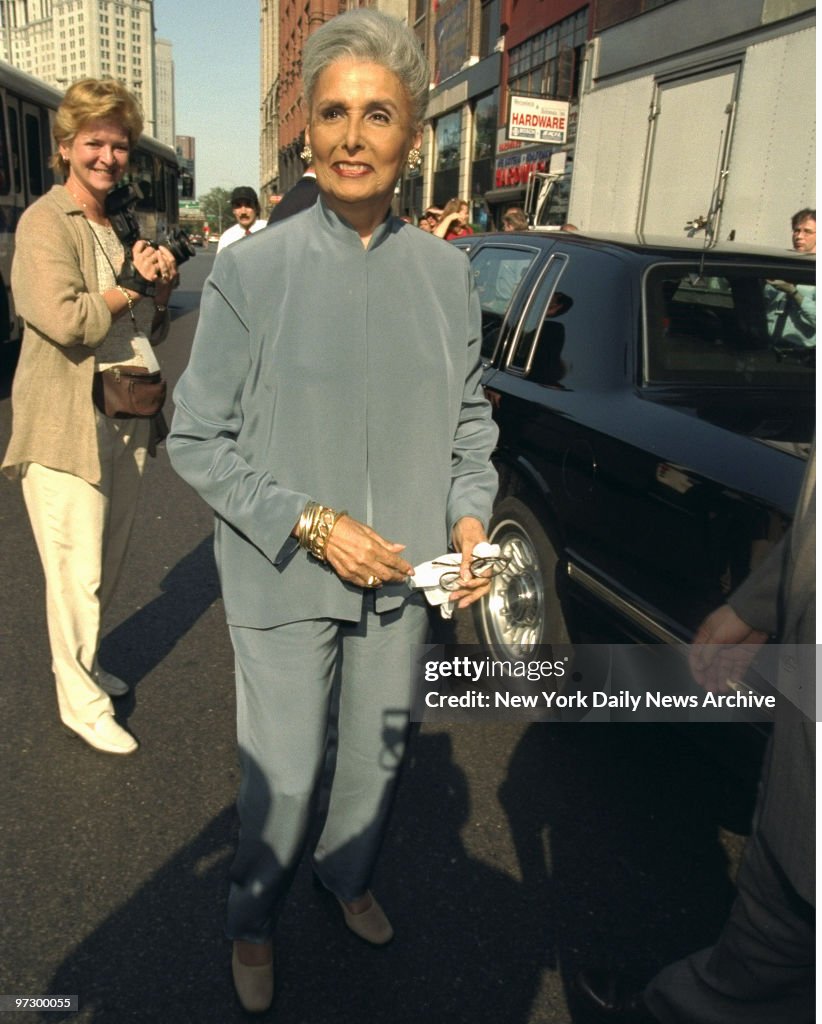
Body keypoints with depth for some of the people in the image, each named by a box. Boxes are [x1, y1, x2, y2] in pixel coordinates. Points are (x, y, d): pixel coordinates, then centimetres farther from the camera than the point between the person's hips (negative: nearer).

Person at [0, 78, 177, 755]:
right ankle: (81, 701, 17)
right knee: (78, 574, 0)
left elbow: (151, 328, 20)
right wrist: (134, 284, -10)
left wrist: (161, 287, 0)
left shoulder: (117, 228, 17)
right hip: (67, 426, -8)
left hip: (126, 421, 8)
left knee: (110, 563, 17)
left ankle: (86, 665, 37)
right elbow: (65, 320, -23)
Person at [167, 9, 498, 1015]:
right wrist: (311, 525, -17)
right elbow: (196, 439, -9)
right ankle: (252, 919, 42)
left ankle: (348, 876, 53)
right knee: (283, 772, 10)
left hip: (401, 569, 4)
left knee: (375, 752, 21)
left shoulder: (446, 271, -1)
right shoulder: (251, 270, -12)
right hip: (283, 574, -3)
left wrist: (468, 517, -7)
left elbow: (470, 418, 9)